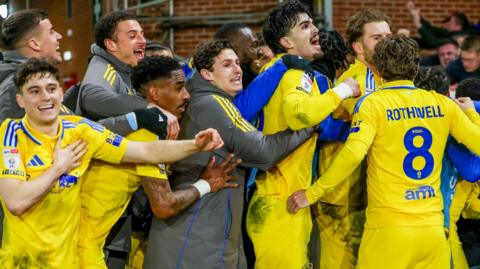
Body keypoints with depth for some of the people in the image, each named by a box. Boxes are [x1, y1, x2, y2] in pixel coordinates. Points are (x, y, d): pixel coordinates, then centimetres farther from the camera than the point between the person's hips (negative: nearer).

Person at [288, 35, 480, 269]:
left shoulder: (373, 103, -5)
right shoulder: (443, 104, 5)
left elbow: (353, 153, -19)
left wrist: (311, 194, -12)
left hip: (390, 226, -3)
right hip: (433, 227, 4)